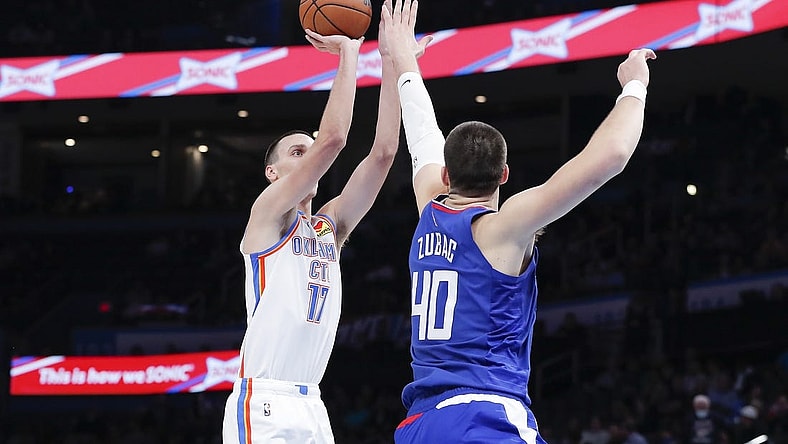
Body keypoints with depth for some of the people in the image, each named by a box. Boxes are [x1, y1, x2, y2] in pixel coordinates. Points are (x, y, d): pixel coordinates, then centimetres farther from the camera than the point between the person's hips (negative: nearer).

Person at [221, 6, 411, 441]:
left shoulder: (330, 225, 16)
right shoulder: (268, 212, -2)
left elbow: (383, 151, 6)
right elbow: (333, 138, -15)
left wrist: (391, 59, 2)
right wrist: (349, 53, -8)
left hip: (310, 404, 7)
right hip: (263, 403, -7)